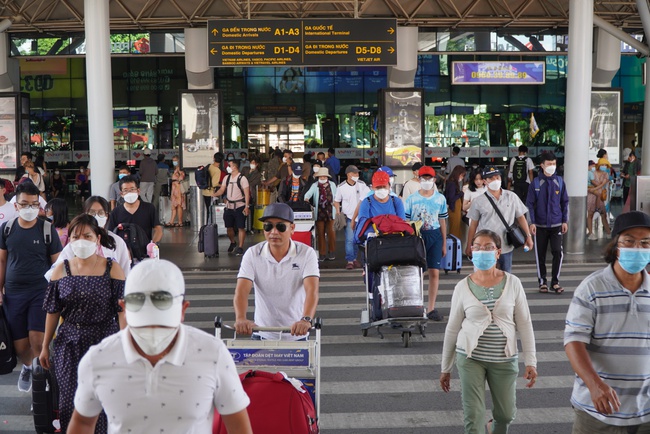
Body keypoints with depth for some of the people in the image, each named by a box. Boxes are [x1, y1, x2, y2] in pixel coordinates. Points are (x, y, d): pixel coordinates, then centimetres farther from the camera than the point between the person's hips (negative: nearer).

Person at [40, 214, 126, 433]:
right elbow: (53, 312, 8)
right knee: (69, 401, 5)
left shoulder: (112, 269, -5)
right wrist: (45, 347, 10)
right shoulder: (61, 270, 3)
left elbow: (122, 310, -6)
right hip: (69, 344, 2)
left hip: (104, 343, -2)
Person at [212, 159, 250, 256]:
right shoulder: (227, 178, 9)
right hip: (229, 206, 6)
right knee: (229, 226, 12)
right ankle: (233, 243, 34)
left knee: (241, 227, -3)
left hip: (239, 206, -6)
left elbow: (247, 193, -12)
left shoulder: (242, 178, -10)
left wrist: (247, 206, -18)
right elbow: (222, 190, 9)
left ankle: (240, 247, 3)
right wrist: (214, 194, -10)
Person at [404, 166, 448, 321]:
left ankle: (431, 308, 8)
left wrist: (444, 243, 11)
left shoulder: (440, 198, 7)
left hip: (435, 236, 2)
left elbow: (442, 221, 11)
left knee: (434, 272, -1)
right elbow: (406, 221, 2)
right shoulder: (412, 199, 0)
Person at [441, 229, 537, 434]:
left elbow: (524, 324, 0)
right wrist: (445, 368, 5)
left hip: (505, 359, 1)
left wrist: (530, 361, -5)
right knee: (473, 417, -2)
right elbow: (452, 329, 1)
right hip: (470, 358, -1)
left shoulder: (512, 283, -5)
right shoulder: (463, 287, -6)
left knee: (506, 414, 17)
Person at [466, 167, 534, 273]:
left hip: (506, 247, 2)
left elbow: (520, 217, 6)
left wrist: (528, 236, -1)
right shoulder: (479, 201, -2)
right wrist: (469, 245, 4)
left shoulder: (511, 197, 1)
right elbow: (473, 225, 3)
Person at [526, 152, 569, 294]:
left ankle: (555, 281, 9)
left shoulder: (559, 181, 3)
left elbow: (565, 202, 8)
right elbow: (530, 204, -2)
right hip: (540, 225, -1)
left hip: (556, 224, 1)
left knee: (557, 252, -6)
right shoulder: (536, 183, -3)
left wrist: (565, 221, 3)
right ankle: (542, 281, 19)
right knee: (540, 254, 6)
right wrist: (532, 222, -8)